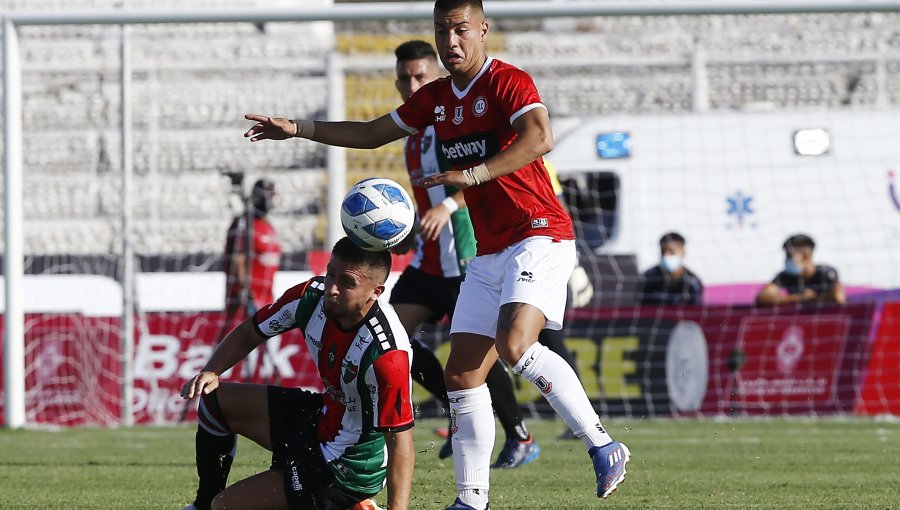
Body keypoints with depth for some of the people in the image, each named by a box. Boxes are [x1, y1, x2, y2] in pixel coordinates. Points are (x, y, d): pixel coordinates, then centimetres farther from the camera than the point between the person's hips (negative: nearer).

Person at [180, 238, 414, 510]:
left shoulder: (387, 353, -36)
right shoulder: (312, 296, -15)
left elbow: (401, 442, -32)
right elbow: (249, 333, 3)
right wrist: (210, 372, -15)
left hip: (347, 467, -8)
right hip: (322, 416, 8)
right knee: (214, 399, 15)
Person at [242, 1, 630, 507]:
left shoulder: (509, 82, -10)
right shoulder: (435, 98, 15)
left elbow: (539, 139, -28)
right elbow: (372, 134, 28)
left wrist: (474, 174, -35)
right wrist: (297, 128, 22)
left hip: (539, 237, -8)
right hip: (488, 253, 8)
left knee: (514, 344, -30)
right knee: (462, 374, 1)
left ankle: (603, 446, -22)